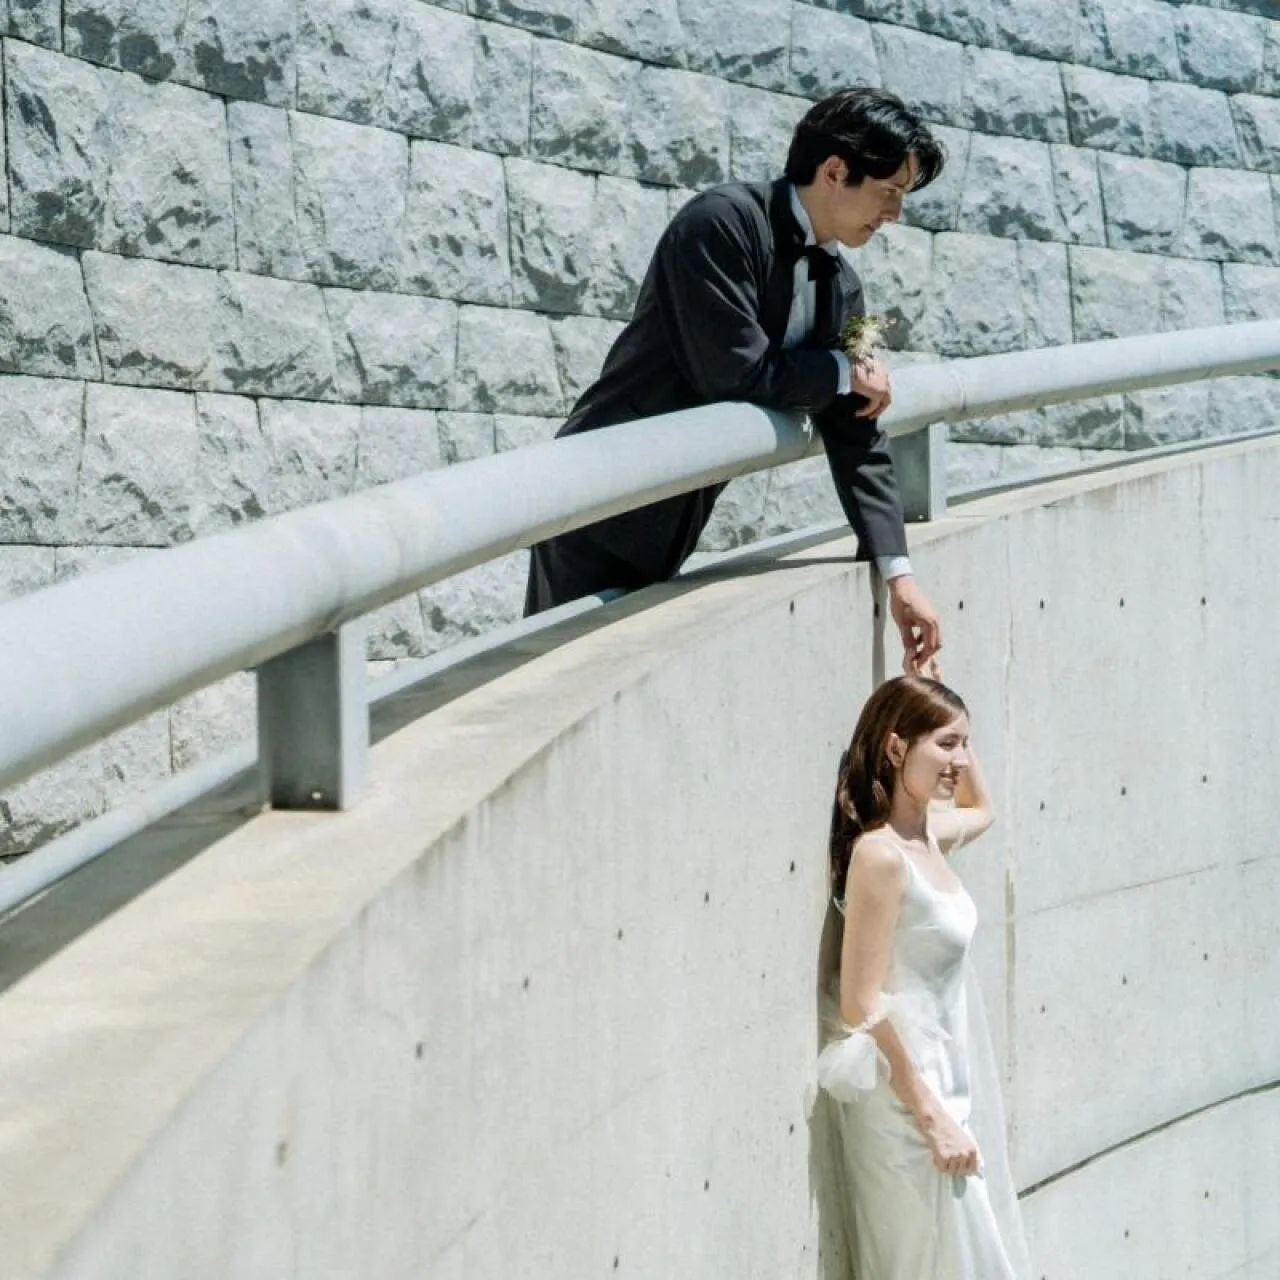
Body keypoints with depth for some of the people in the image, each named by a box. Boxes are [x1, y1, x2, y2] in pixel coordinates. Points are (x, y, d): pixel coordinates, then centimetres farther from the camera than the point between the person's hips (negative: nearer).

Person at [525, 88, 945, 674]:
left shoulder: (840, 289, 8)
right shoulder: (724, 221, -16)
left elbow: (857, 438, 8)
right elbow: (736, 370, -22)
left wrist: (898, 574, 1)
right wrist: (845, 374, -6)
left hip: (669, 530, 8)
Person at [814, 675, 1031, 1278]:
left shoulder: (929, 835, 4)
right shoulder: (880, 856, -20)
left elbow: (979, 810, 31)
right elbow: (861, 1006, -21)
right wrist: (933, 1116, -19)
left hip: (943, 1085, 9)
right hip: (905, 1099, -9)